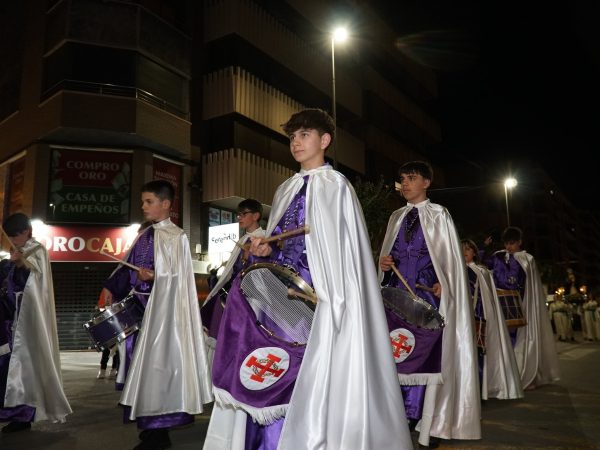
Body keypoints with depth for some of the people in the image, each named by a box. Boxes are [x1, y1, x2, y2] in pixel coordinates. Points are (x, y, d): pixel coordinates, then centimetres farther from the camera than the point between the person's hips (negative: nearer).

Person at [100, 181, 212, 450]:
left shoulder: (175, 236, -8)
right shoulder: (145, 236, 15)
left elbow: (177, 276, -15)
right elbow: (128, 267, 18)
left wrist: (154, 277, -30)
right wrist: (110, 288, 8)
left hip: (161, 309, -8)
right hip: (140, 306, 8)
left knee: (156, 363, -6)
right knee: (143, 362, 10)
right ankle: (151, 426, 21)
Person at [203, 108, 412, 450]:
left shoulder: (336, 186, -3)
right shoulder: (286, 190, 17)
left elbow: (344, 252, -8)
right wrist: (265, 249, 1)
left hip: (315, 301, -6)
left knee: (304, 382, -5)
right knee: (269, 380, 6)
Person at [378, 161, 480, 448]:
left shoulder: (439, 215, 4)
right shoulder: (396, 217, 16)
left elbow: (451, 257, -1)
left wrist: (443, 284, -16)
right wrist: (384, 262, -3)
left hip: (428, 293, -4)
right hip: (398, 291, 4)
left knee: (428, 354, -4)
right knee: (399, 353, 0)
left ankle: (431, 423, 8)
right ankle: (404, 416, 10)